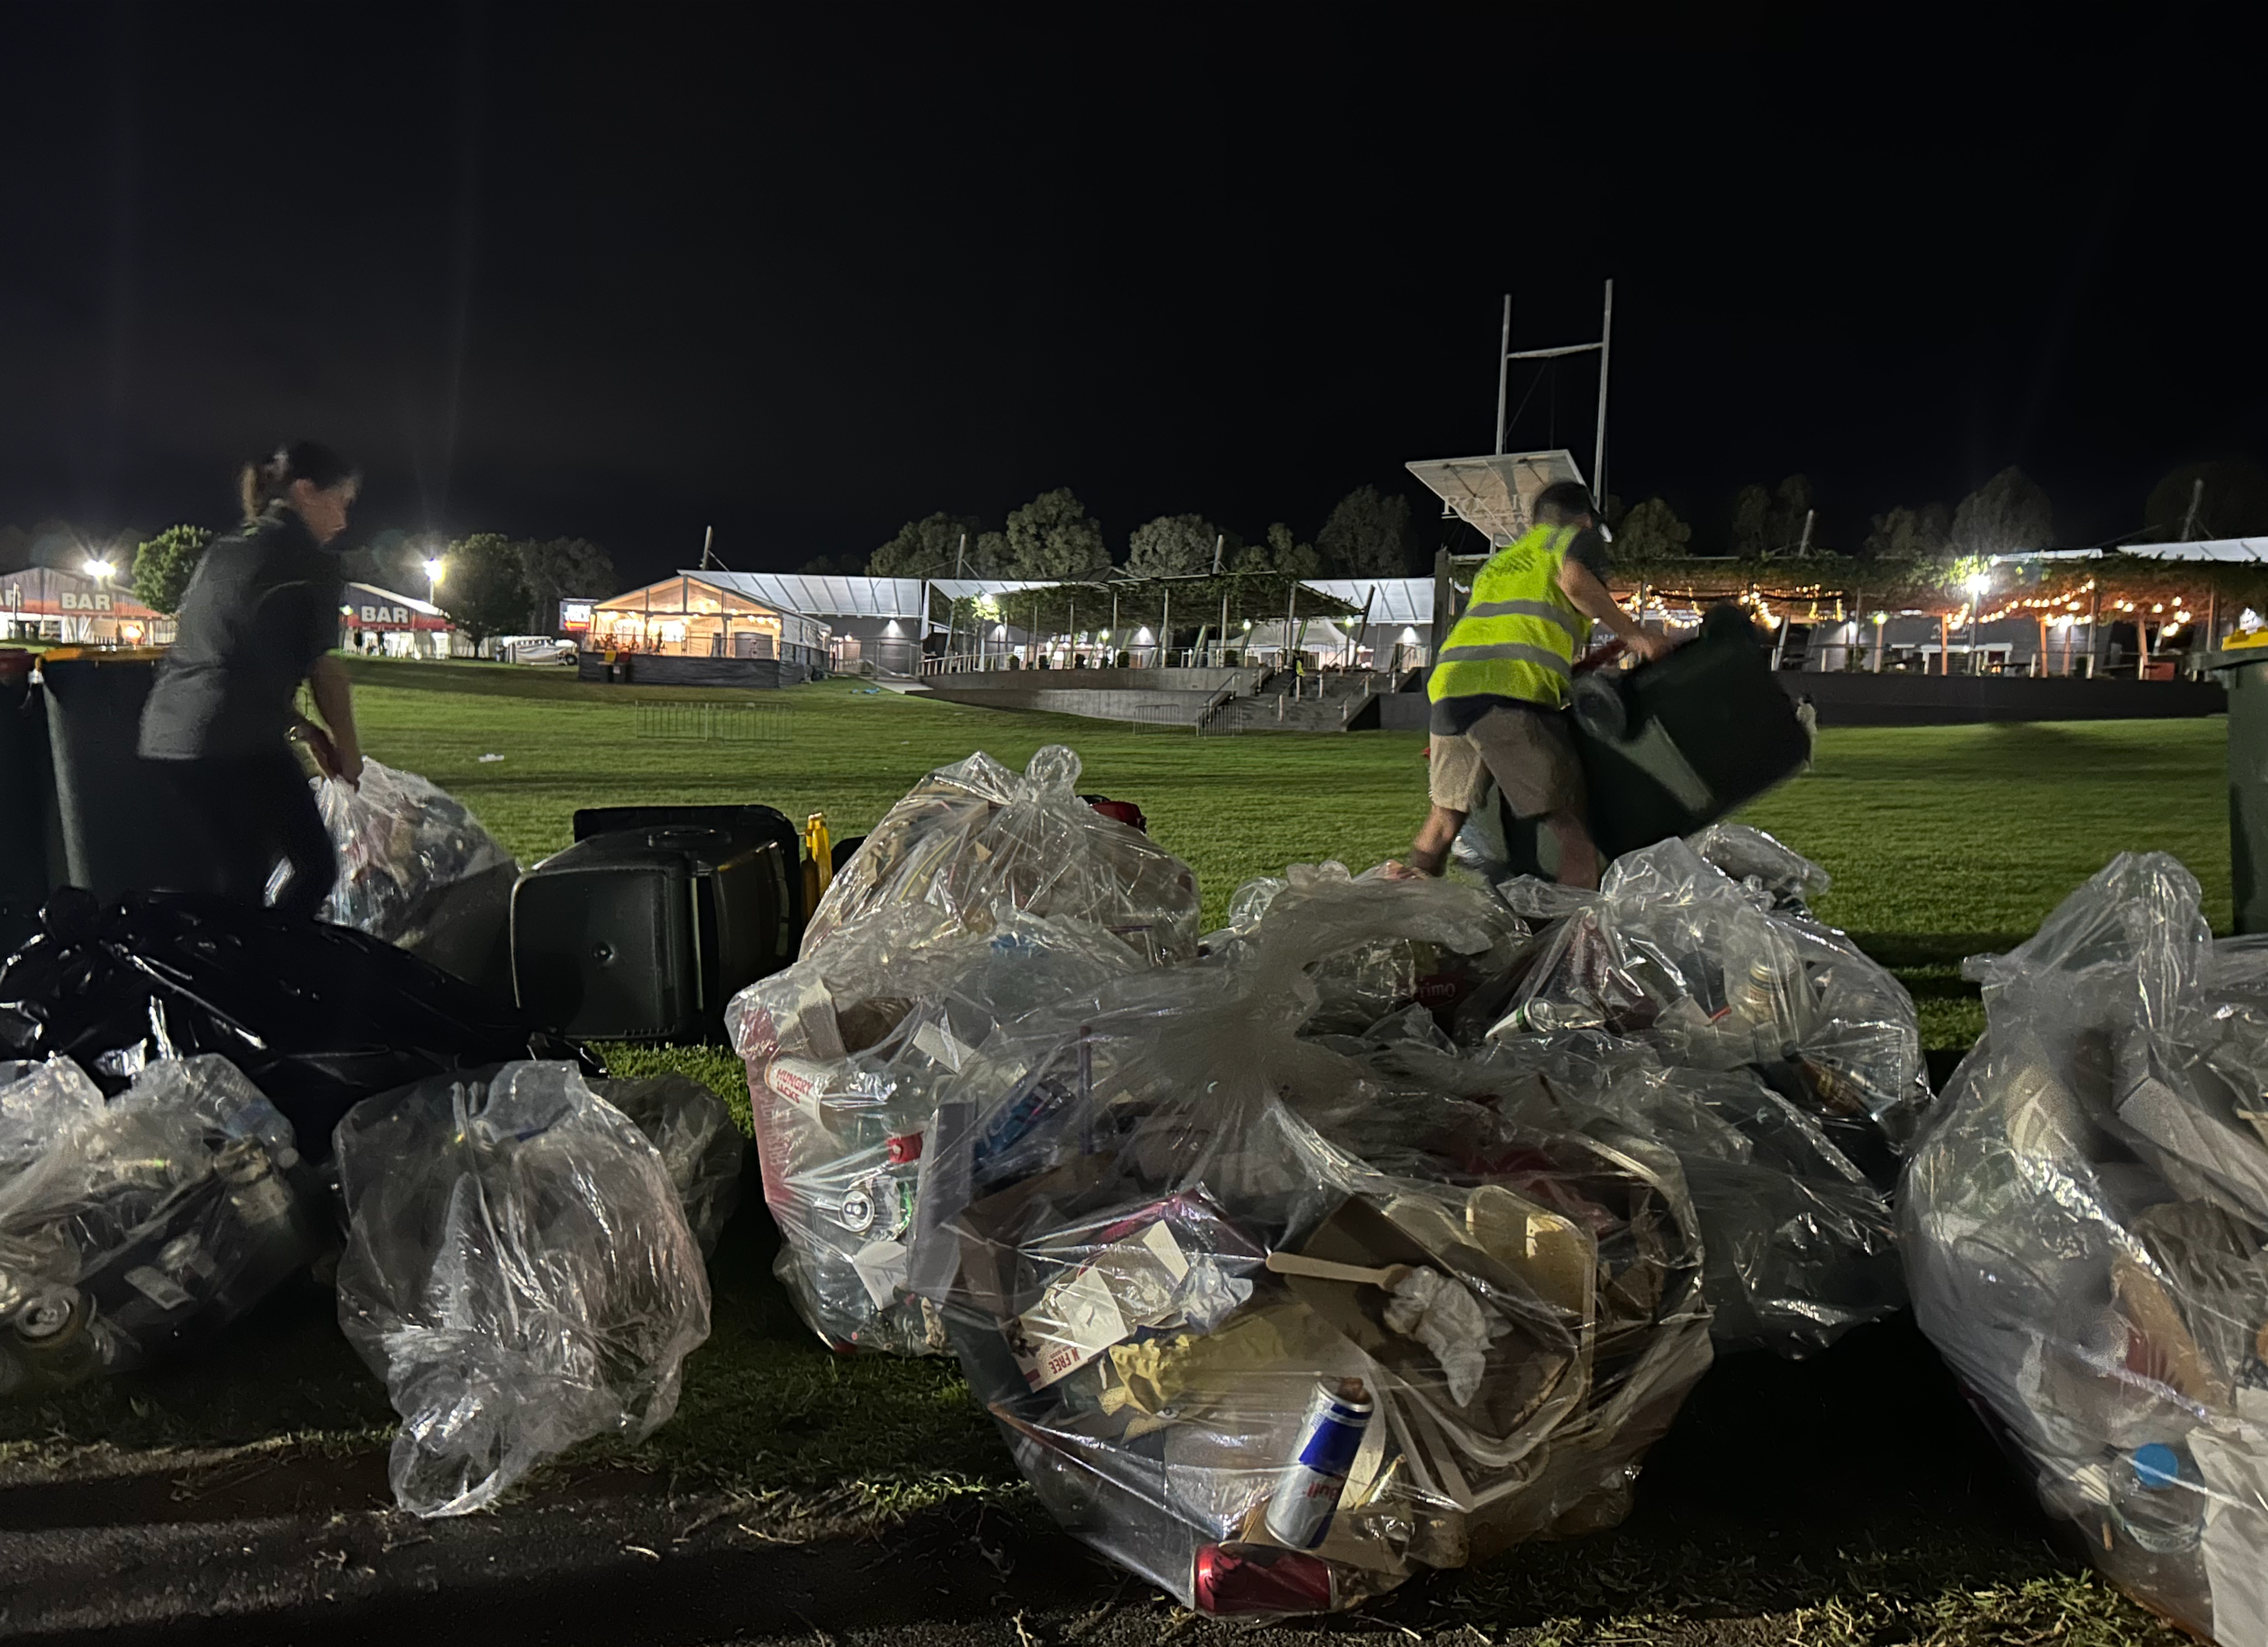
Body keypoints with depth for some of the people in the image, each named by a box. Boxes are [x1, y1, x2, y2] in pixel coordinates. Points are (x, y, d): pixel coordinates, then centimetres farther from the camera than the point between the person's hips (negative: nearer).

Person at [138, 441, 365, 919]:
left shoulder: (223, 551, 21)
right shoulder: (313, 561, -2)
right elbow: (322, 670, 0)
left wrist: (302, 728, 23)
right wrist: (349, 754, 11)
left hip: (164, 736, 8)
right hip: (239, 742, -8)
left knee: (224, 883, 15)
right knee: (315, 867, -1)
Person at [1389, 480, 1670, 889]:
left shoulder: (1499, 561, 38)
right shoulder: (1578, 538, 19)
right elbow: (1575, 580, -6)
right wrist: (1632, 632, 5)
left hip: (1448, 683, 7)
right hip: (1511, 695, -7)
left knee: (1448, 810, 22)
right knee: (1572, 827, -6)